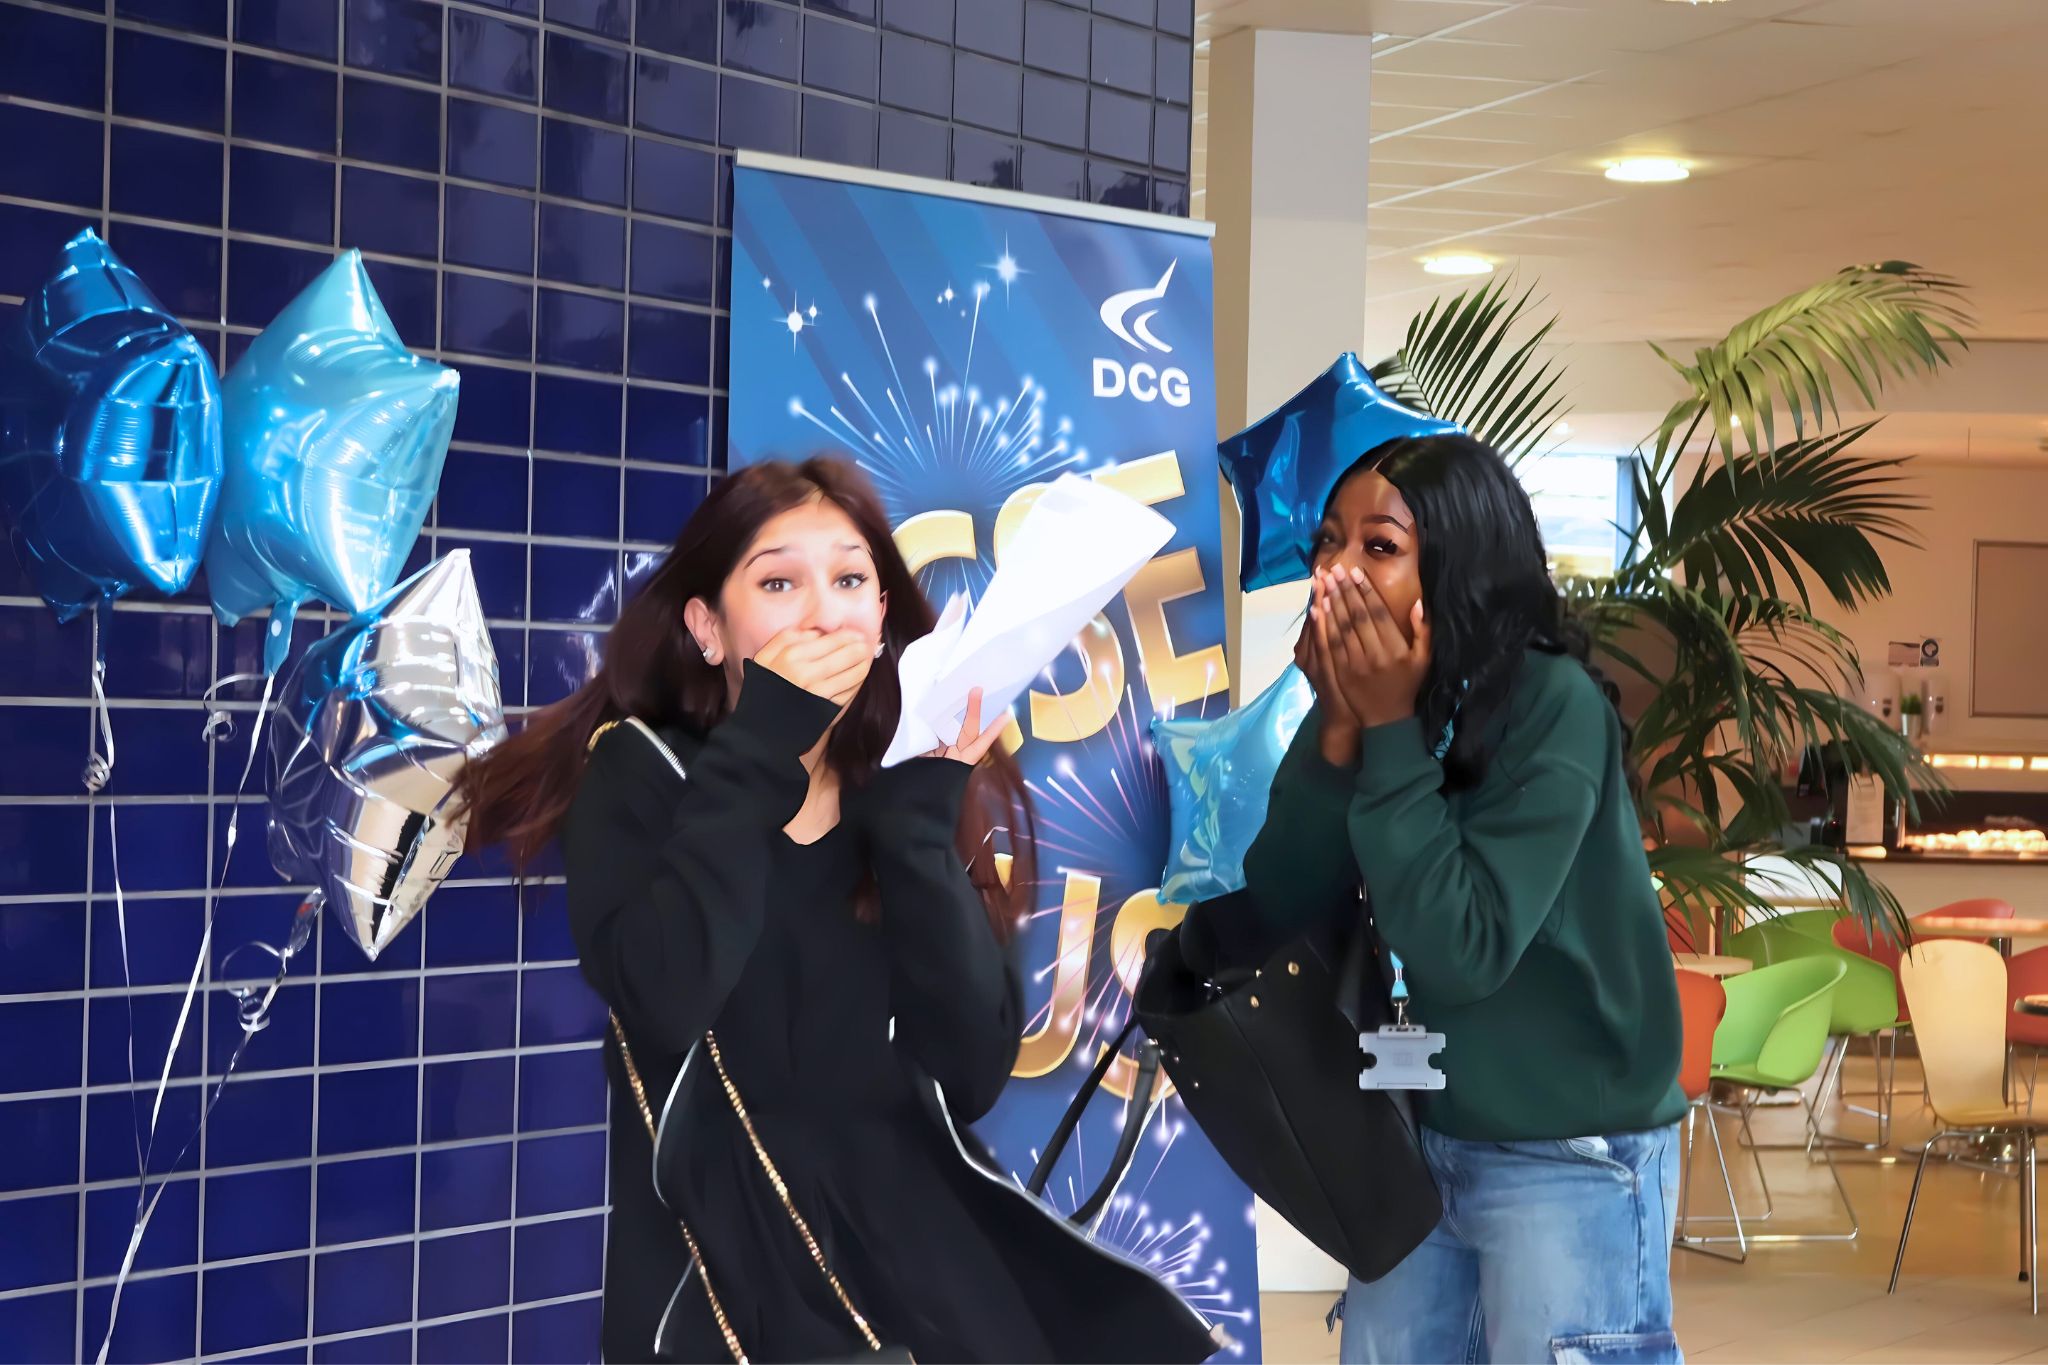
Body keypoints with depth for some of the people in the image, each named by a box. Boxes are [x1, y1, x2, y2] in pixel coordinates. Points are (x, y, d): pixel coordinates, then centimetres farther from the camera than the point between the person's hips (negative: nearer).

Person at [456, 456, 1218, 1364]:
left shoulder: (912, 783, 9)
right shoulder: (639, 771, 1)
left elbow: (975, 1073, -4)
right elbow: (661, 1001, -19)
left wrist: (917, 814, -9)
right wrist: (761, 748, -12)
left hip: (918, 1245, 3)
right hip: (728, 1265, -3)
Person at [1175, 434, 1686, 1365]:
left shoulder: (1553, 708, -18)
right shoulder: (1358, 707, -1)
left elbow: (1461, 953, -25)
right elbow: (1258, 926, -8)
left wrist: (1392, 734, -22)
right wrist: (1341, 731, -16)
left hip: (1568, 1158, -6)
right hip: (1418, 1140, 6)